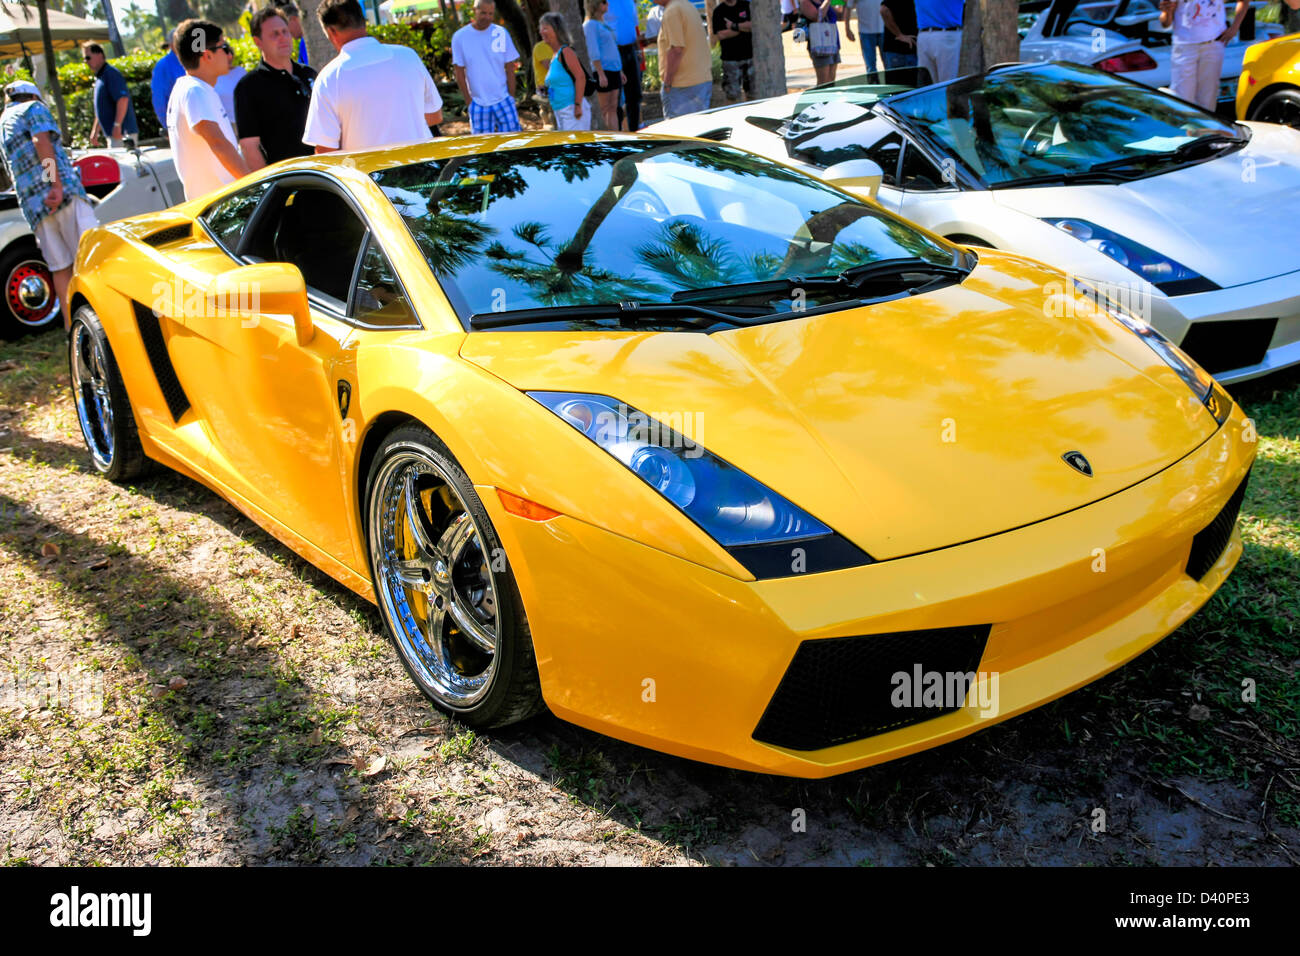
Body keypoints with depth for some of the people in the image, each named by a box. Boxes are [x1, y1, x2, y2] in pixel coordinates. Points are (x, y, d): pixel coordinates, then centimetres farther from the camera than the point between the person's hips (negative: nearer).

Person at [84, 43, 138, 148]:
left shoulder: (110, 73, -11)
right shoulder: (99, 77, 20)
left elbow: (123, 99, -23)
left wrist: (117, 125, -28)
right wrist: (95, 131, 25)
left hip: (122, 133, -10)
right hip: (111, 133, 10)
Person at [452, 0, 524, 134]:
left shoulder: (501, 33, 0)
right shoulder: (460, 37, -2)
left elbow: (510, 69, 3)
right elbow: (459, 72, 0)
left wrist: (511, 97, -2)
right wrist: (469, 101, -3)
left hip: (503, 101, 0)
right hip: (478, 103, 0)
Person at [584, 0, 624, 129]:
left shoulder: (604, 24, 19)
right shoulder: (590, 25, -8)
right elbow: (593, 52, -15)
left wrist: (620, 71, 21)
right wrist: (601, 74, -21)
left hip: (614, 70, 8)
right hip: (603, 70, -8)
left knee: (613, 108, 6)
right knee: (605, 110, -3)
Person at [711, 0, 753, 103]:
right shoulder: (718, 11, 1)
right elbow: (719, 35, -10)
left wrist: (734, 26, -13)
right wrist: (744, 27, -7)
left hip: (749, 55, 2)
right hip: (730, 58, -2)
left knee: (752, 92, 5)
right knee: (732, 94, -4)